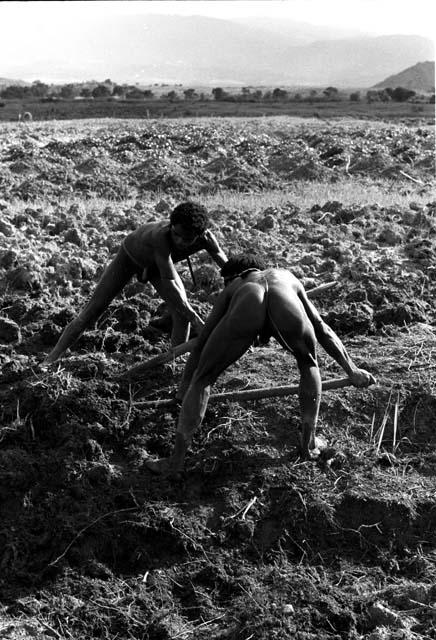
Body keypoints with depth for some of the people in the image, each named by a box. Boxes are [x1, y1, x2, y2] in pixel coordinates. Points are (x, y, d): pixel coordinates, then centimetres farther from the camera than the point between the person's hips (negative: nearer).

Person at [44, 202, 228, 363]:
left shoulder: (205, 238, -35)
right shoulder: (161, 235, -50)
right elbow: (168, 283, -52)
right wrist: (196, 321, -54)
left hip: (157, 262, 4)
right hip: (130, 255, -4)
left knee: (182, 310, -12)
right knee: (94, 307, -6)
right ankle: (51, 359, 5)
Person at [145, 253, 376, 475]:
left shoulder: (231, 290, 45)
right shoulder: (287, 277, 48)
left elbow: (201, 342, 48)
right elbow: (322, 330, 48)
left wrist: (184, 385, 60)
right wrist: (351, 371, 53)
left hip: (246, 312, -1)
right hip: (285, 312, 1)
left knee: (202, 378, 22)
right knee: (308, 363, 35)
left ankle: (176, 459, 23)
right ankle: (309, 442, 40)